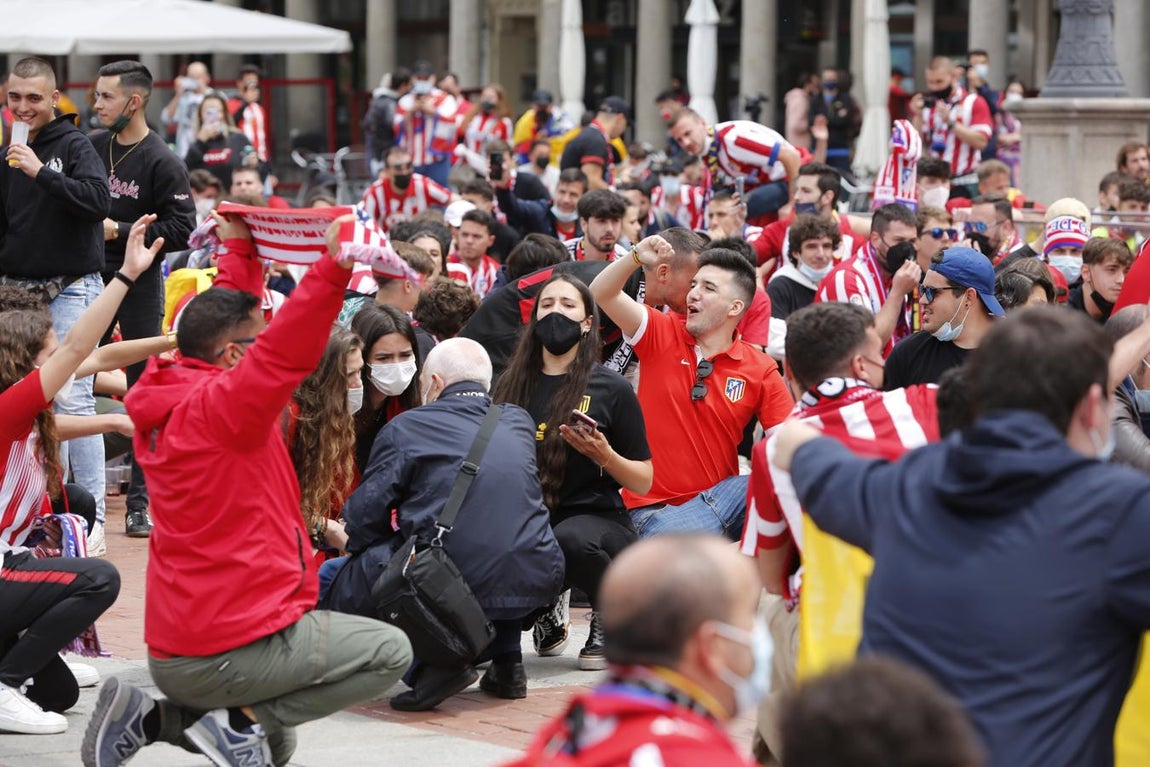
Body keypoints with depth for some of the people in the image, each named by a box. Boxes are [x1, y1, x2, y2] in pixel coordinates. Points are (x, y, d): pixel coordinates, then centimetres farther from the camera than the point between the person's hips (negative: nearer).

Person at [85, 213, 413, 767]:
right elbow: (282, 356, -33)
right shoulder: (217, 406, -19)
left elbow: (229, 317, 21)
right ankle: (244, 718, -8)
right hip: (233, 647, -9)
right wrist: (333, 268, -37)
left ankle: (153, 717, 8)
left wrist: (240, 251, 25)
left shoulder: (169, 402, 7)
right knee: (391, 652, 1)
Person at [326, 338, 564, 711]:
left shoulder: (406, 427, 2)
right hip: (534, 585, 6)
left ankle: (435, 660, -3)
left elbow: (363, 519, 0)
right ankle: (506, 659, 23)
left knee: (335, 582, 15)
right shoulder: (519, 422, 16)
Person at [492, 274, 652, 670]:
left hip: (595, 516, -3)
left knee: (569, 540, -39)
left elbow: (643, 482, 4)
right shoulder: (512, 385, 11)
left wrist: (604, 455, -15)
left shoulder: (611, 389, 2)